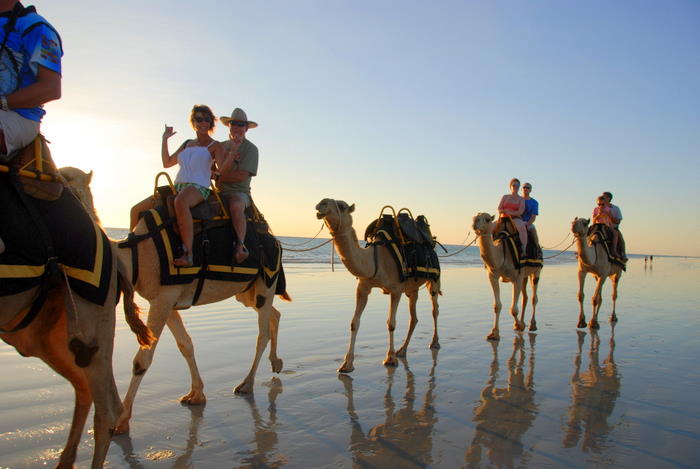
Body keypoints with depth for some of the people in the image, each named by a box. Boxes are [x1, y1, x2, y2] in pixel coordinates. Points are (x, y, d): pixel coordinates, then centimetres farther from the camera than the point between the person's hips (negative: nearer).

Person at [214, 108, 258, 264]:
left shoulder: (251, 148, 2)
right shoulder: (222, 146, 14)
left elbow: (241, 176, -9)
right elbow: (222, 170, -3)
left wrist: (218, 177, 0)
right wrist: (233, 150, -11)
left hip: (239, 192, -5)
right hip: (219, 192, 5)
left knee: (236, 206, -37)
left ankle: (240, 244, -34)